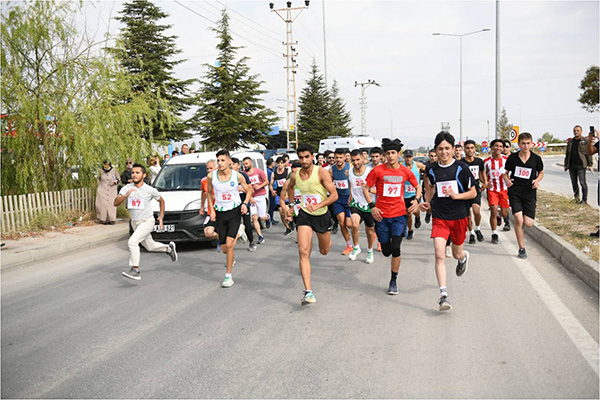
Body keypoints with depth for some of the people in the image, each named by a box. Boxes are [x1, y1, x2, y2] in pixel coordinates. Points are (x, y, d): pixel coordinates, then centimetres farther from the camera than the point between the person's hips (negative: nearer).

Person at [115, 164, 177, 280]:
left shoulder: (150, 190, -11)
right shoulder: (127, 188, -5)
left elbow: (161, 201, 7)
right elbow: (115, 203, -16)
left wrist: (161, 217, 2)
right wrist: (126, 195, -34)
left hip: (147, 221, -5)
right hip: (135, 222, 5)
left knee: (132, 242, -24)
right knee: (150, 246, 19)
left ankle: (135, 270, -20)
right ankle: (169, 248, 46)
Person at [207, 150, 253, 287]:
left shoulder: (237, 176, -9)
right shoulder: (212, 176, -5)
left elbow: (248, 190, 5)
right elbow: (209, 192, 12)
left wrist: (245, 203, -12)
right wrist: (211, 209, 3)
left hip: (234, 212, -2)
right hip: (220, 213, 3)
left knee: (229, 245, -14)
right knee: (224, 248, 7)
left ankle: (228, 276, -1)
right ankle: (232, 258, 44)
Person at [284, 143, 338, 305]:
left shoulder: (321, 172, -18)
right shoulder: (295, 175, -6)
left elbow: (334, 195, -20)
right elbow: (290, 187, 19)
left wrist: (318, 206, -33)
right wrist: (291, 205, 18)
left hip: (322, 215, -1)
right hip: (304, 215, 1)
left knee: (324, 251, 19)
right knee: (303, 252, -17)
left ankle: (328, 240, 60)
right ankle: (308, 292, -19)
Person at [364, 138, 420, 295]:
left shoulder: (405, 171, 1)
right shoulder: (378, 170, -4)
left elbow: (418, 187, 17)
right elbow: (365, 188, 2)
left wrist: (416, 200, -1)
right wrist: (372, 206, -9)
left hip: (399, 214, 0)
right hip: (381, 216, 0)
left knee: (395, 248, -10)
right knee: (386, 251, 6)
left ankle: (393, 281, 6)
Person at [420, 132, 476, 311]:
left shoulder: (461, 168, -8)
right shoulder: (431, 169, 1)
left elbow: (473, 192, -3)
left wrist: (456, 195, -19)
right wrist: (427, 202, 8)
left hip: (459, 217, -1)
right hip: (439, 217, 1)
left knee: (456, 254, 16)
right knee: (439, 254, -15)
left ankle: (464, 257, 56)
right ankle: (443, 294, -12)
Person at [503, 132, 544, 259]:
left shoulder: (536, 158, 1)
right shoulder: (512, 157, 0)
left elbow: (541, 173, 16)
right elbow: (506, 172, 12)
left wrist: (537, 180, -5)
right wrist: (507, 180, -10)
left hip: (529, 192, 1)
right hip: (515, 192, -1)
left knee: (528, 224, -5)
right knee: (518, 220, -15)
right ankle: (522, 248, 1)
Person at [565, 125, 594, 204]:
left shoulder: (585, 141, -1)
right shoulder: (570, 142, 15)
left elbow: (589, 153, -3)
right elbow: (567, 154, 20)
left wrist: (590, 165, -9)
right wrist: (566, 165, 17)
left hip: (581, 165, -5)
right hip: (572, 166, 5)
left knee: (582, 182, -5)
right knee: (574, 182, 11)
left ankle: (584, 199, 1)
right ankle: (576, 196, 25)